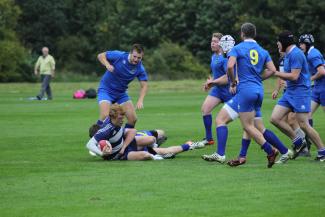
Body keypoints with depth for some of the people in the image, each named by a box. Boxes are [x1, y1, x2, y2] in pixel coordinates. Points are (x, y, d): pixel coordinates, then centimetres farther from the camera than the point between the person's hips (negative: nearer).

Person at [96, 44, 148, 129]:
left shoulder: (140, 68, -14)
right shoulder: (119, 56, -21)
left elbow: (144, 85, -12)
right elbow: (101, 56, -9)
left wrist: (140, 100, -28)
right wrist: (107, 65, -29)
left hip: (122, 93, 4)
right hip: (106, 90, -4)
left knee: (133, 119, -5)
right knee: (105, 116, -23)